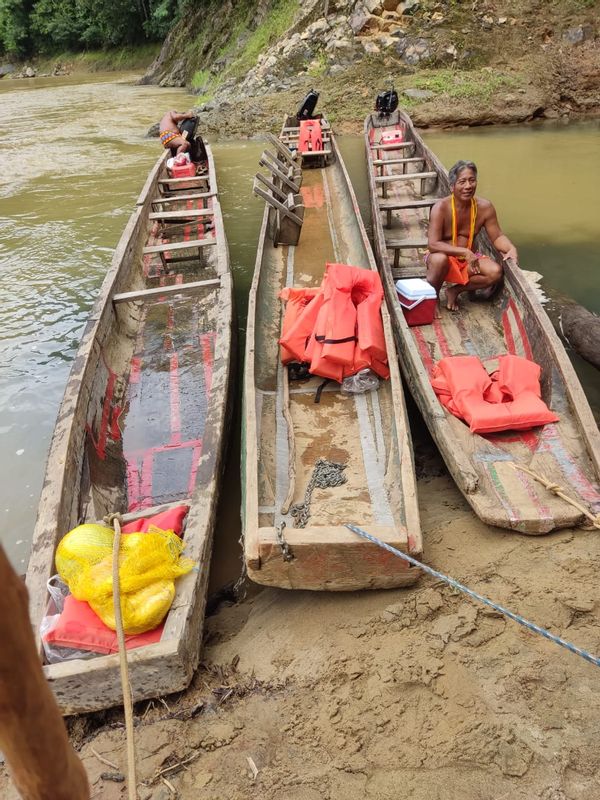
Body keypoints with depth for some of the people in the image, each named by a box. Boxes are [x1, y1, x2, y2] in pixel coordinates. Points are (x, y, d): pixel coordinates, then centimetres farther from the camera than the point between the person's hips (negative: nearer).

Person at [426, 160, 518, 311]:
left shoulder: (484, 207, -7)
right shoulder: (441, 208, -19)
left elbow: (497, 237, 0)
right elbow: (432, 244, -28)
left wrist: (511, 249, -22)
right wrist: (465, 251, -35)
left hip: (468, 260, 4)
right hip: (444, 259, -4)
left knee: (495, 272, -21)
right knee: (440, 259, -38)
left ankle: (455, 290, 0)